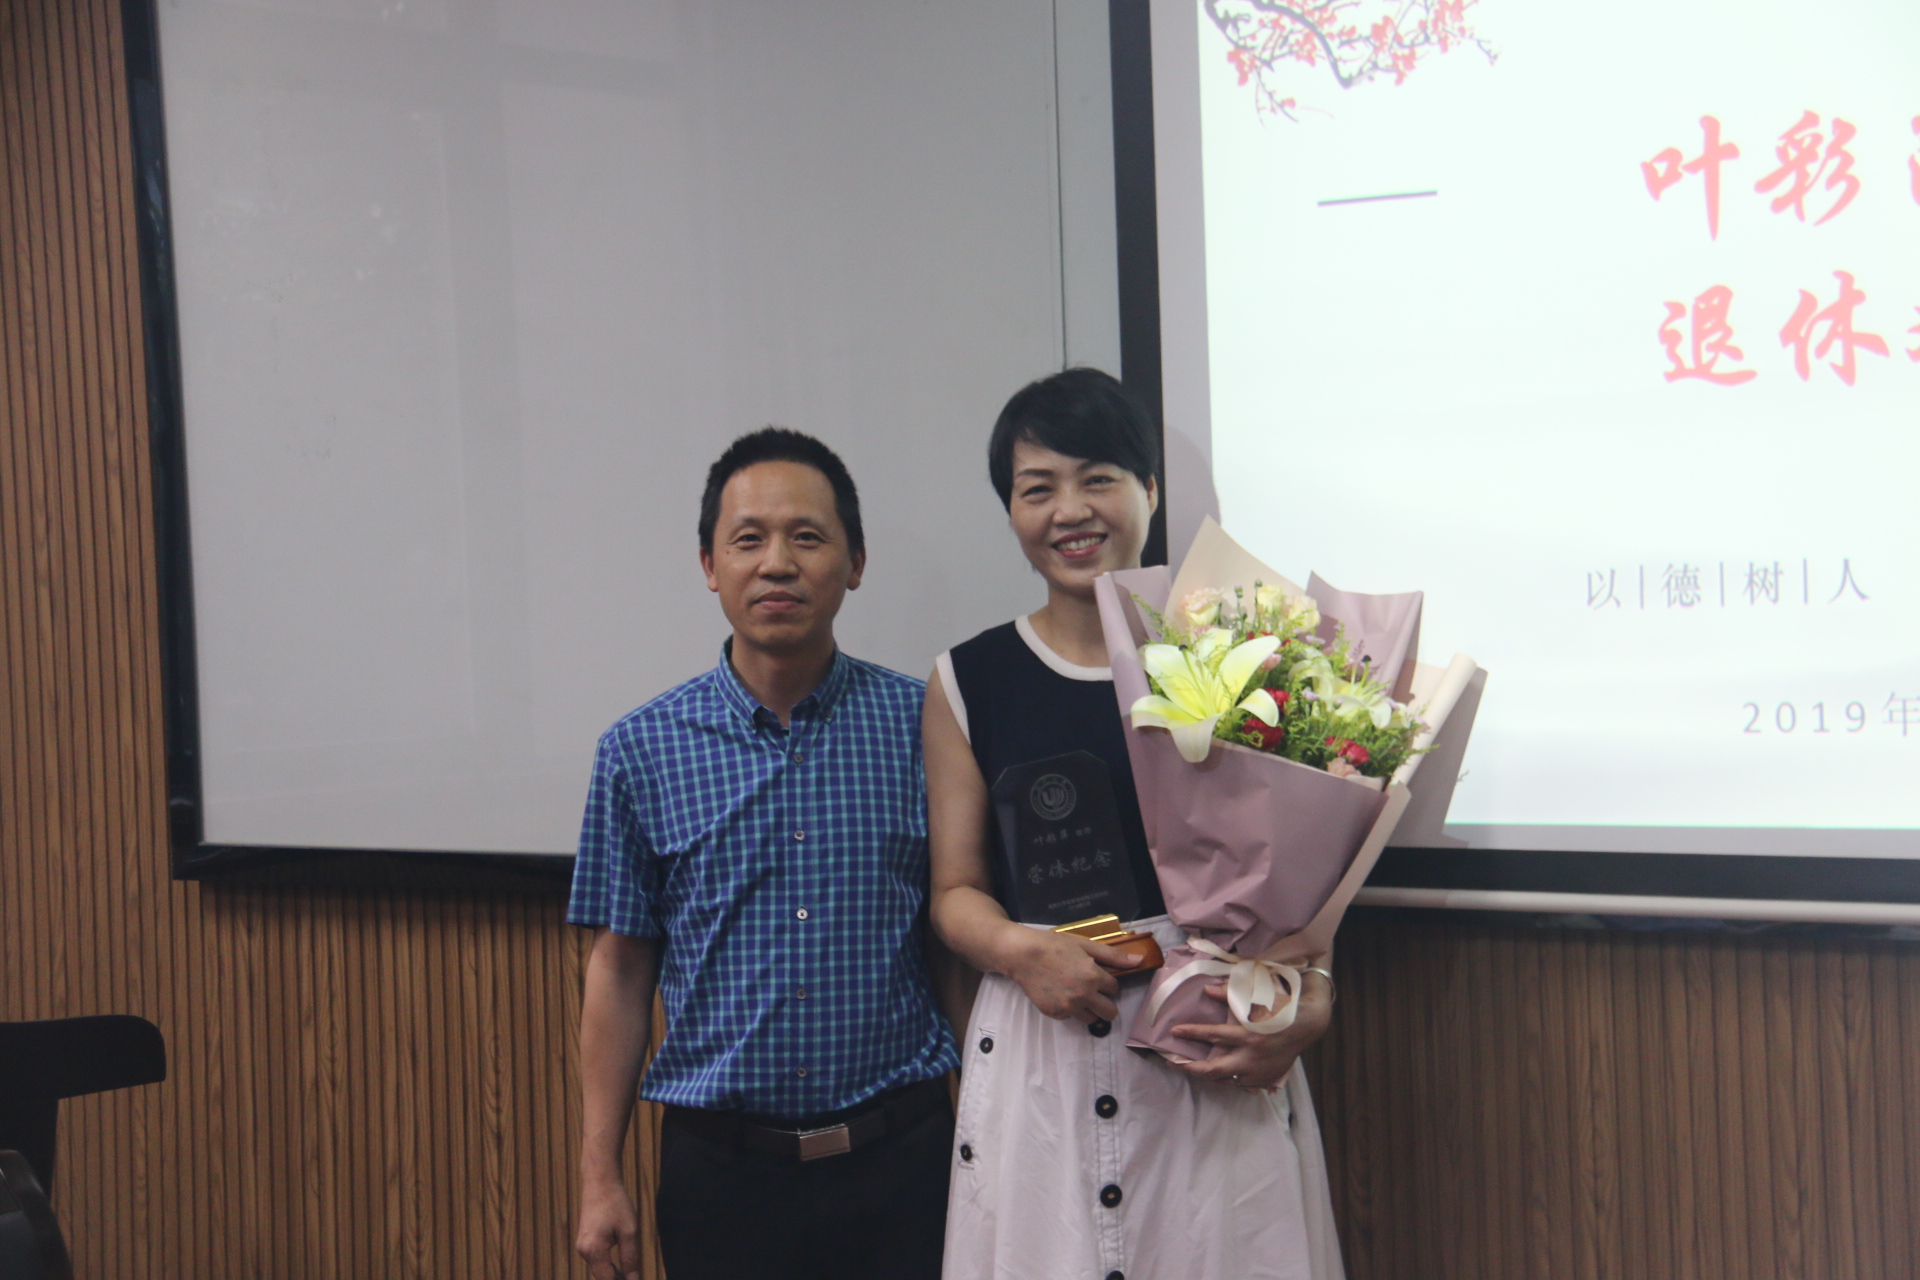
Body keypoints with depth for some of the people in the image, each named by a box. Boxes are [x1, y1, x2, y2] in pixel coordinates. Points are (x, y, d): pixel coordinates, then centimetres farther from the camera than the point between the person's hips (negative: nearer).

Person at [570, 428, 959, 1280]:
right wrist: (599, 1176, 1)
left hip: (898, 1155, 0)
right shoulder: (641, 751, 0)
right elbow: (620, 968, 3)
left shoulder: (921, 724, -1)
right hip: (720, 1168, 0)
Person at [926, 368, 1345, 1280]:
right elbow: (956, 889, 7)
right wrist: (1021, 950, -13)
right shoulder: (968, 683, 5)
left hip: (1219, 1047, 0)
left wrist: (1309, 1006, -14)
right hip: (1037, 1057, 1)